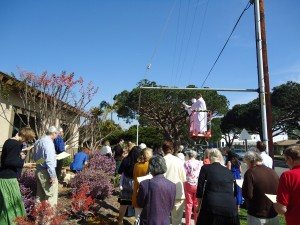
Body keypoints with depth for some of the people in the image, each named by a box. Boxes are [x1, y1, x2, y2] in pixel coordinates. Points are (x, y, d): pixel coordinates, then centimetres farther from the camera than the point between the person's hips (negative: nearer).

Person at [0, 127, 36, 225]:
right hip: (8, 177, -10)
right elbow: (9, 161, -24)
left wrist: (19, 155, 7)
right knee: (13, 203, 1)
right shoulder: (16, 144, -20)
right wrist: (24, 164, -17)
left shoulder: (9, 141, 9)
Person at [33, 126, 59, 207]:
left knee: (40, 194, 19)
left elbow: (35, 157, 20)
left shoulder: (38, 141, 9)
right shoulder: (48, 142, -18)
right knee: (51, 193, -1)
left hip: (38, 170, 9)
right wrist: (52, 175, -20)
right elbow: (49, 161, -23)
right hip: (46, 171, -9)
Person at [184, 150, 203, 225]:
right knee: (197, 204, 13)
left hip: (188, 185, -1)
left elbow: (184, 174, -10)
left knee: (188, 204, 10)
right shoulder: (200, 163, -4)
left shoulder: (186, 163, -8)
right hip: (198, 185, 1)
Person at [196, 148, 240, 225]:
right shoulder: (229, 171, 13)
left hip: (211, 207, -3)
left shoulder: (205, 168, 1)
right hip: (230, 207, 4)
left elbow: (200, 188, 1)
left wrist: (199, 205, 14)